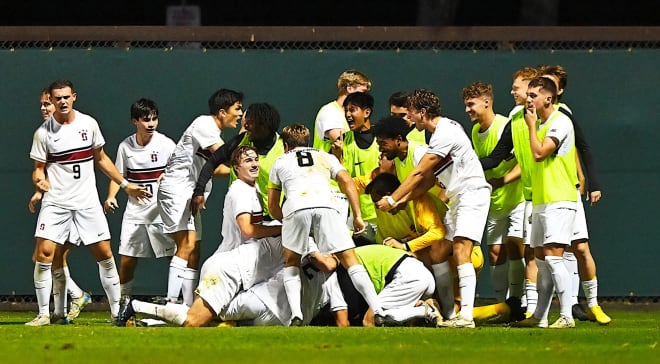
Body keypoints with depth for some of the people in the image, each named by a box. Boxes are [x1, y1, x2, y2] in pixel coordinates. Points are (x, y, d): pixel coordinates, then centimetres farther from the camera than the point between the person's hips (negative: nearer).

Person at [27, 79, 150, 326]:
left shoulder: (88, 124, 4)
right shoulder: (43, 133, -3)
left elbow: (101, 159, 16)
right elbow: (39, 167, 3)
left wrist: (125, 185, 17)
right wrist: (40, 180, -21)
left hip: (88, 201, 2)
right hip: (56, 202, -2)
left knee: (104, 254, 1)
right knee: (44, 253, -14)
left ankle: (116, 310, 12)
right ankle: (43, 314, -6)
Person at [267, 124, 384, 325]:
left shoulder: (280, 162, 33)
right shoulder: (326, 157, 33)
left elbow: (272, 206, 33)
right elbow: (347, 182, 17)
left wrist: (286, 221, 49)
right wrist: (357, 216, 15)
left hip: (295, 208, 0)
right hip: (326, 205, 0)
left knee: (291, 264, 19)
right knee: (350, 260, 2)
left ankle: (296, 316, 0)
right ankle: (379, 312, -11)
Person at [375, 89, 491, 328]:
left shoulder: (445, 133, -16)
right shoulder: (441, 131, 16)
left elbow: (419, 173, -14)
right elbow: (428, 179, 19)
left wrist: (392, 199, -8)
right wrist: (403, 200, 13)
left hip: (472, 193, -11)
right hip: (457, 198, 11)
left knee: (460, 252, -19)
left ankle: (466, 315, -26)